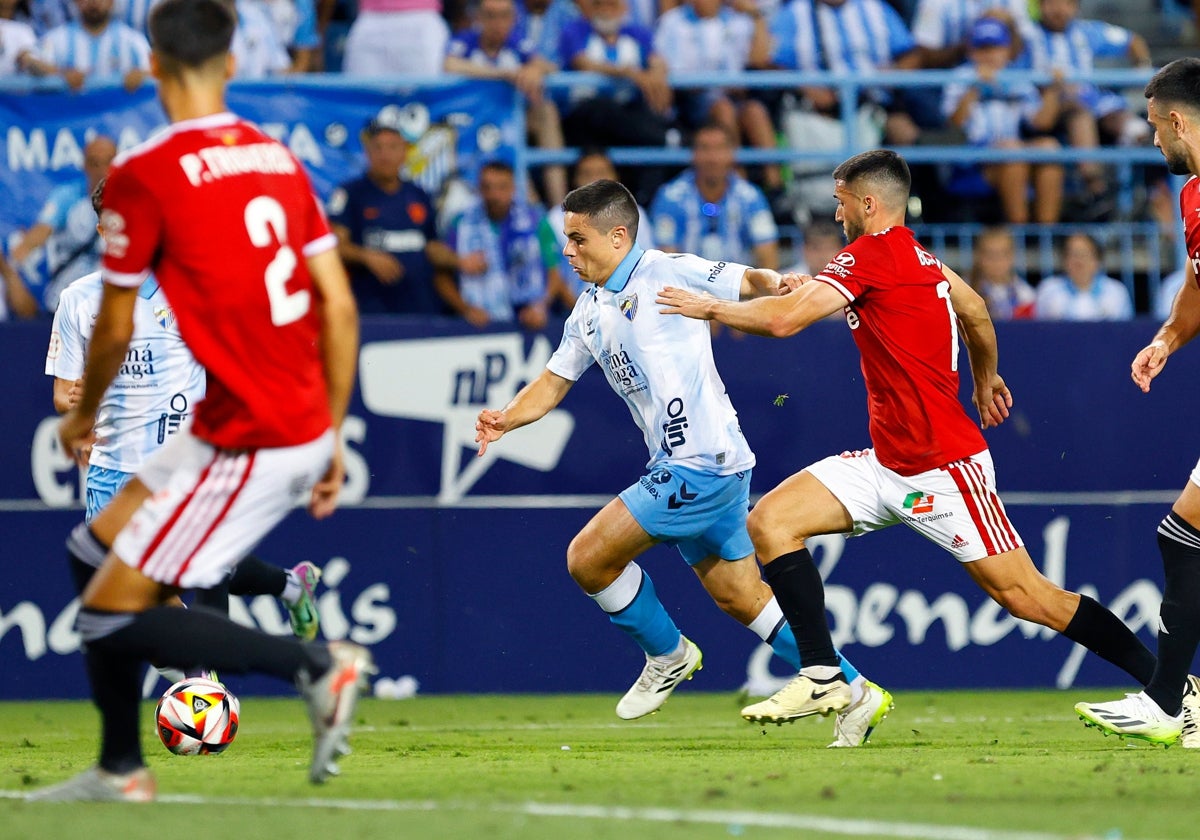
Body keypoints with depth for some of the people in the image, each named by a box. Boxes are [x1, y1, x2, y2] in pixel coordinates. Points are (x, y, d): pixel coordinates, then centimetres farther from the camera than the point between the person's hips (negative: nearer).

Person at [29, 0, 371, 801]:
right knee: (103, 548, 20)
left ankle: (316, 661, -6)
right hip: (303, 428, 8)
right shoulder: (278, 159, 7)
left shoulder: (145, 175, -12)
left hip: (250, 446, -8)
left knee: (112, 618, -2)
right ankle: (121, 768, 24)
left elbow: (115, 329, -4)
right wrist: (332, 436, 15)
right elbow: (339, 305, 7)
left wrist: (84, 414, 15)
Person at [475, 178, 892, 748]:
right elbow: (553, 382, 19)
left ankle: (668, 654, 12)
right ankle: (854, 692, 19)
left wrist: (780, 285, -29)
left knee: (588, 557, -9)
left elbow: (749, 282, -6)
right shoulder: (589, 311, 17)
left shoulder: (666, 272, -8)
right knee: (740, 598, 12)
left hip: (701, 462, -9)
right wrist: (507, 419, 0)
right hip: (682, 466, 9)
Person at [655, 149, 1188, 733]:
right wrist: (985, 379, 45)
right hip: (888, 462, 10)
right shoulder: (917, 256, 11)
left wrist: (710, 307, -5)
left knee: (1026, 596, -7)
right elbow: (975, 311, 27)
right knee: (770, 521, -2)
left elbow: (784, 319, -21)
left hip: (943, 468, -10)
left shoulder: (873, 253, -15)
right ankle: (823, 679, -5)